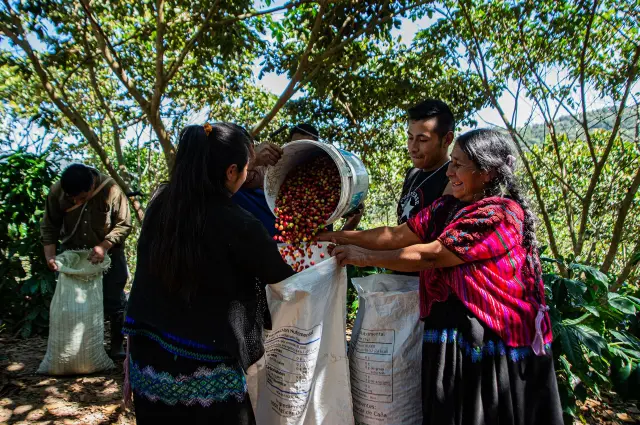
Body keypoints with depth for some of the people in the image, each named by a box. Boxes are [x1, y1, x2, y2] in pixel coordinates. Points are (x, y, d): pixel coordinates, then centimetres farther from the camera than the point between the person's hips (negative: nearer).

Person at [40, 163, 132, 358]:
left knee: (113, 300, 3)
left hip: (108, 253, -2)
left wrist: (104, 246, -29)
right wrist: (50, 254, -18)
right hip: (72, 254, 3)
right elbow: (49, 226, -6)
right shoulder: (57, 192, -16)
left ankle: (117, 344, 21)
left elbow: (124, 224, -17)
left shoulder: (111, 190, -25)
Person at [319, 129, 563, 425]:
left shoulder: (502, 215, -20)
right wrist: (340, 237, -4)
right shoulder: (447, 207, 3)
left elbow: (432, 255, -23)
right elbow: (397, 236, 0)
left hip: (493, 342, -7)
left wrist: (366, 257, -18)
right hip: (451, 335, 7)